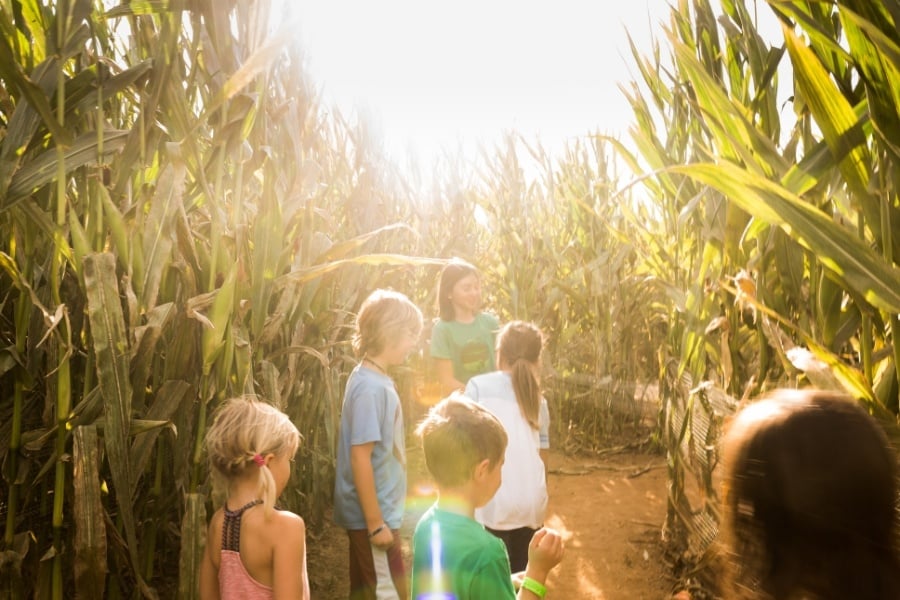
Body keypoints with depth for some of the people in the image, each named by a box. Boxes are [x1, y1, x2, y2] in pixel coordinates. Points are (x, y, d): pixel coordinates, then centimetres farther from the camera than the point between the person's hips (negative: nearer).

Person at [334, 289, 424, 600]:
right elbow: (360, 457, -23)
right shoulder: (370, 388, -23)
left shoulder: (375, 379, 5)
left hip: (378, 510, 9)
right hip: (373, 515, -9)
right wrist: (375, 522, -19)